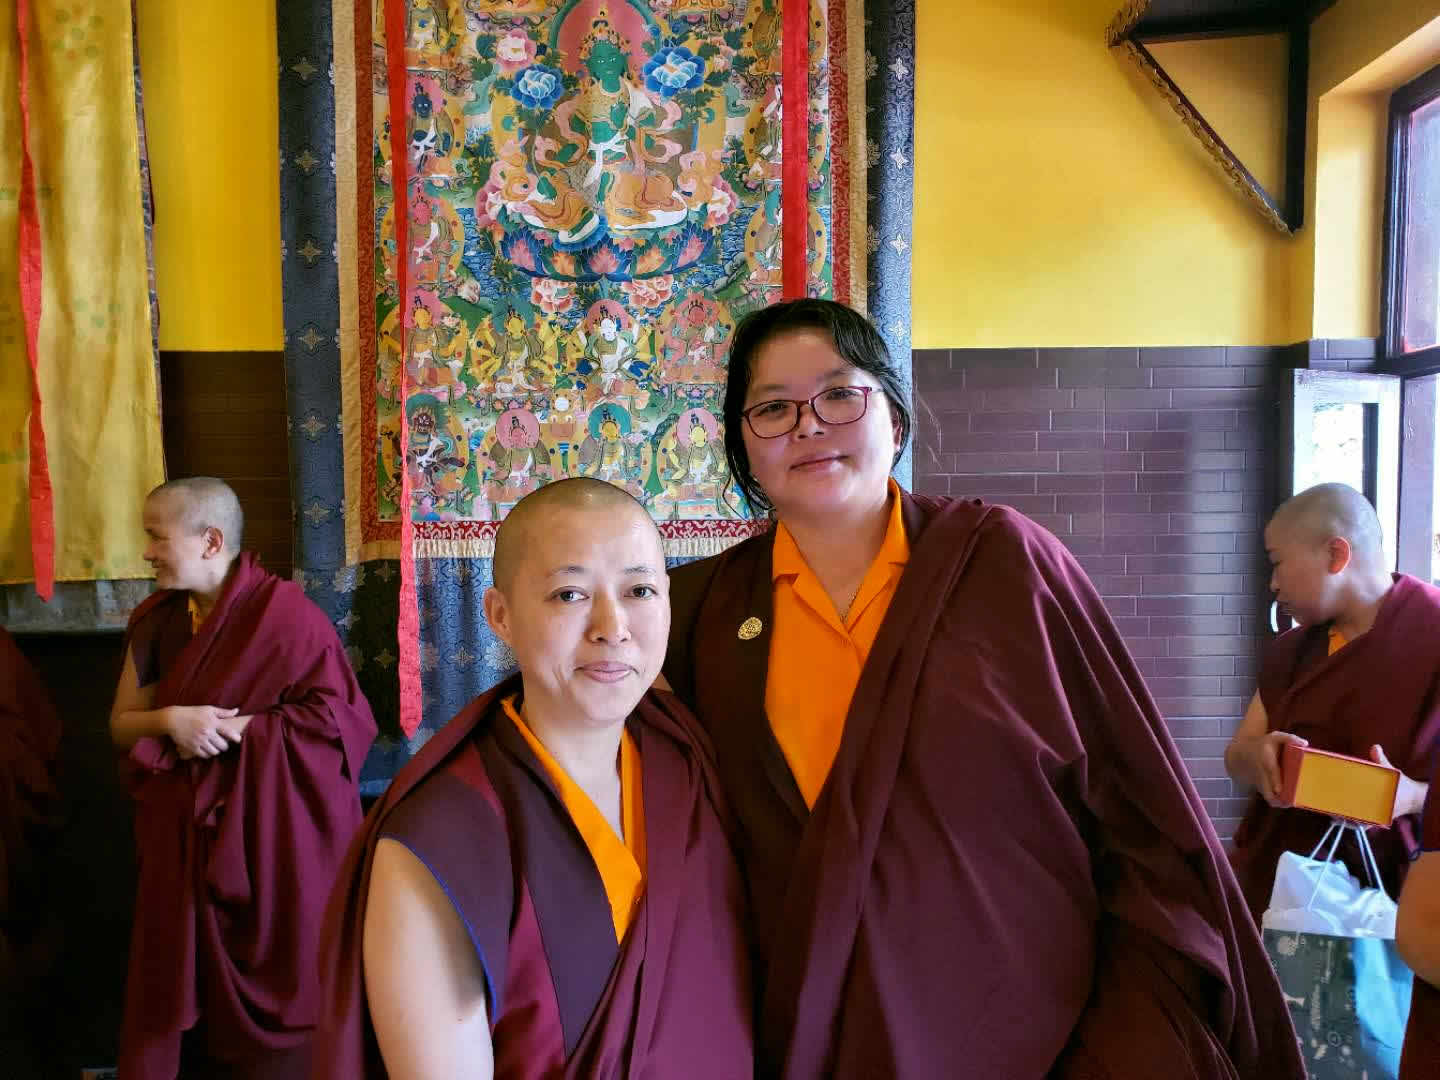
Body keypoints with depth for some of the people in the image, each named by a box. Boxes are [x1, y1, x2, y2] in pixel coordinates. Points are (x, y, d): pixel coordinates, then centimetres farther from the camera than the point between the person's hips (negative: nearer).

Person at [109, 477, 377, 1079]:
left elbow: (340, 718, -16)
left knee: (270, 987, 5)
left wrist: (229, 728, -16)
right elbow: (121, 724, 9)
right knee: (191, 996, 13)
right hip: (185, 843, 6)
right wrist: (171, 721, -13)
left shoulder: (283, 612, -14)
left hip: (271, 842, -5)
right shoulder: (154, 622, 6)